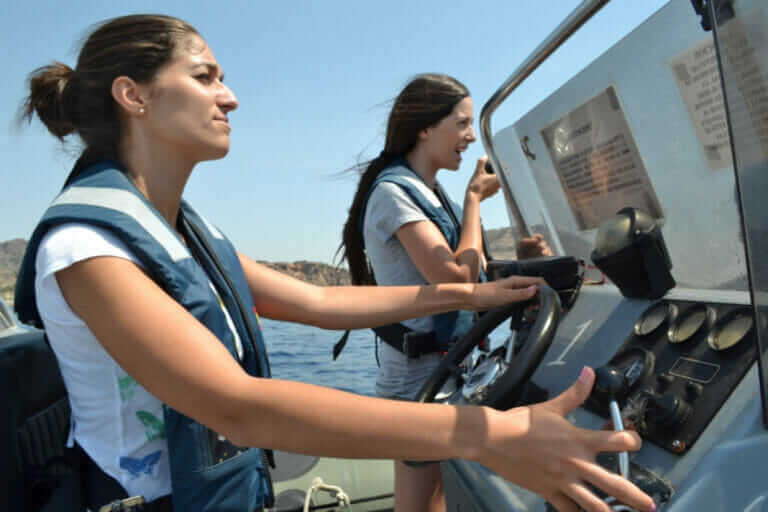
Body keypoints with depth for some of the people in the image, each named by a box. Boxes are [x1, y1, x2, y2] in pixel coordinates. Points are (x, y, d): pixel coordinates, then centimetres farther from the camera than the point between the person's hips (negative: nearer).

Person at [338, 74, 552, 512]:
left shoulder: (435, 195, 12)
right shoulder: (393, 192, -15)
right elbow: (455, 278, -25)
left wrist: (516, 261, -3)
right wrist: (474, 198, -13)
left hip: (453, 371, 9)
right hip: (421, 379, -9)